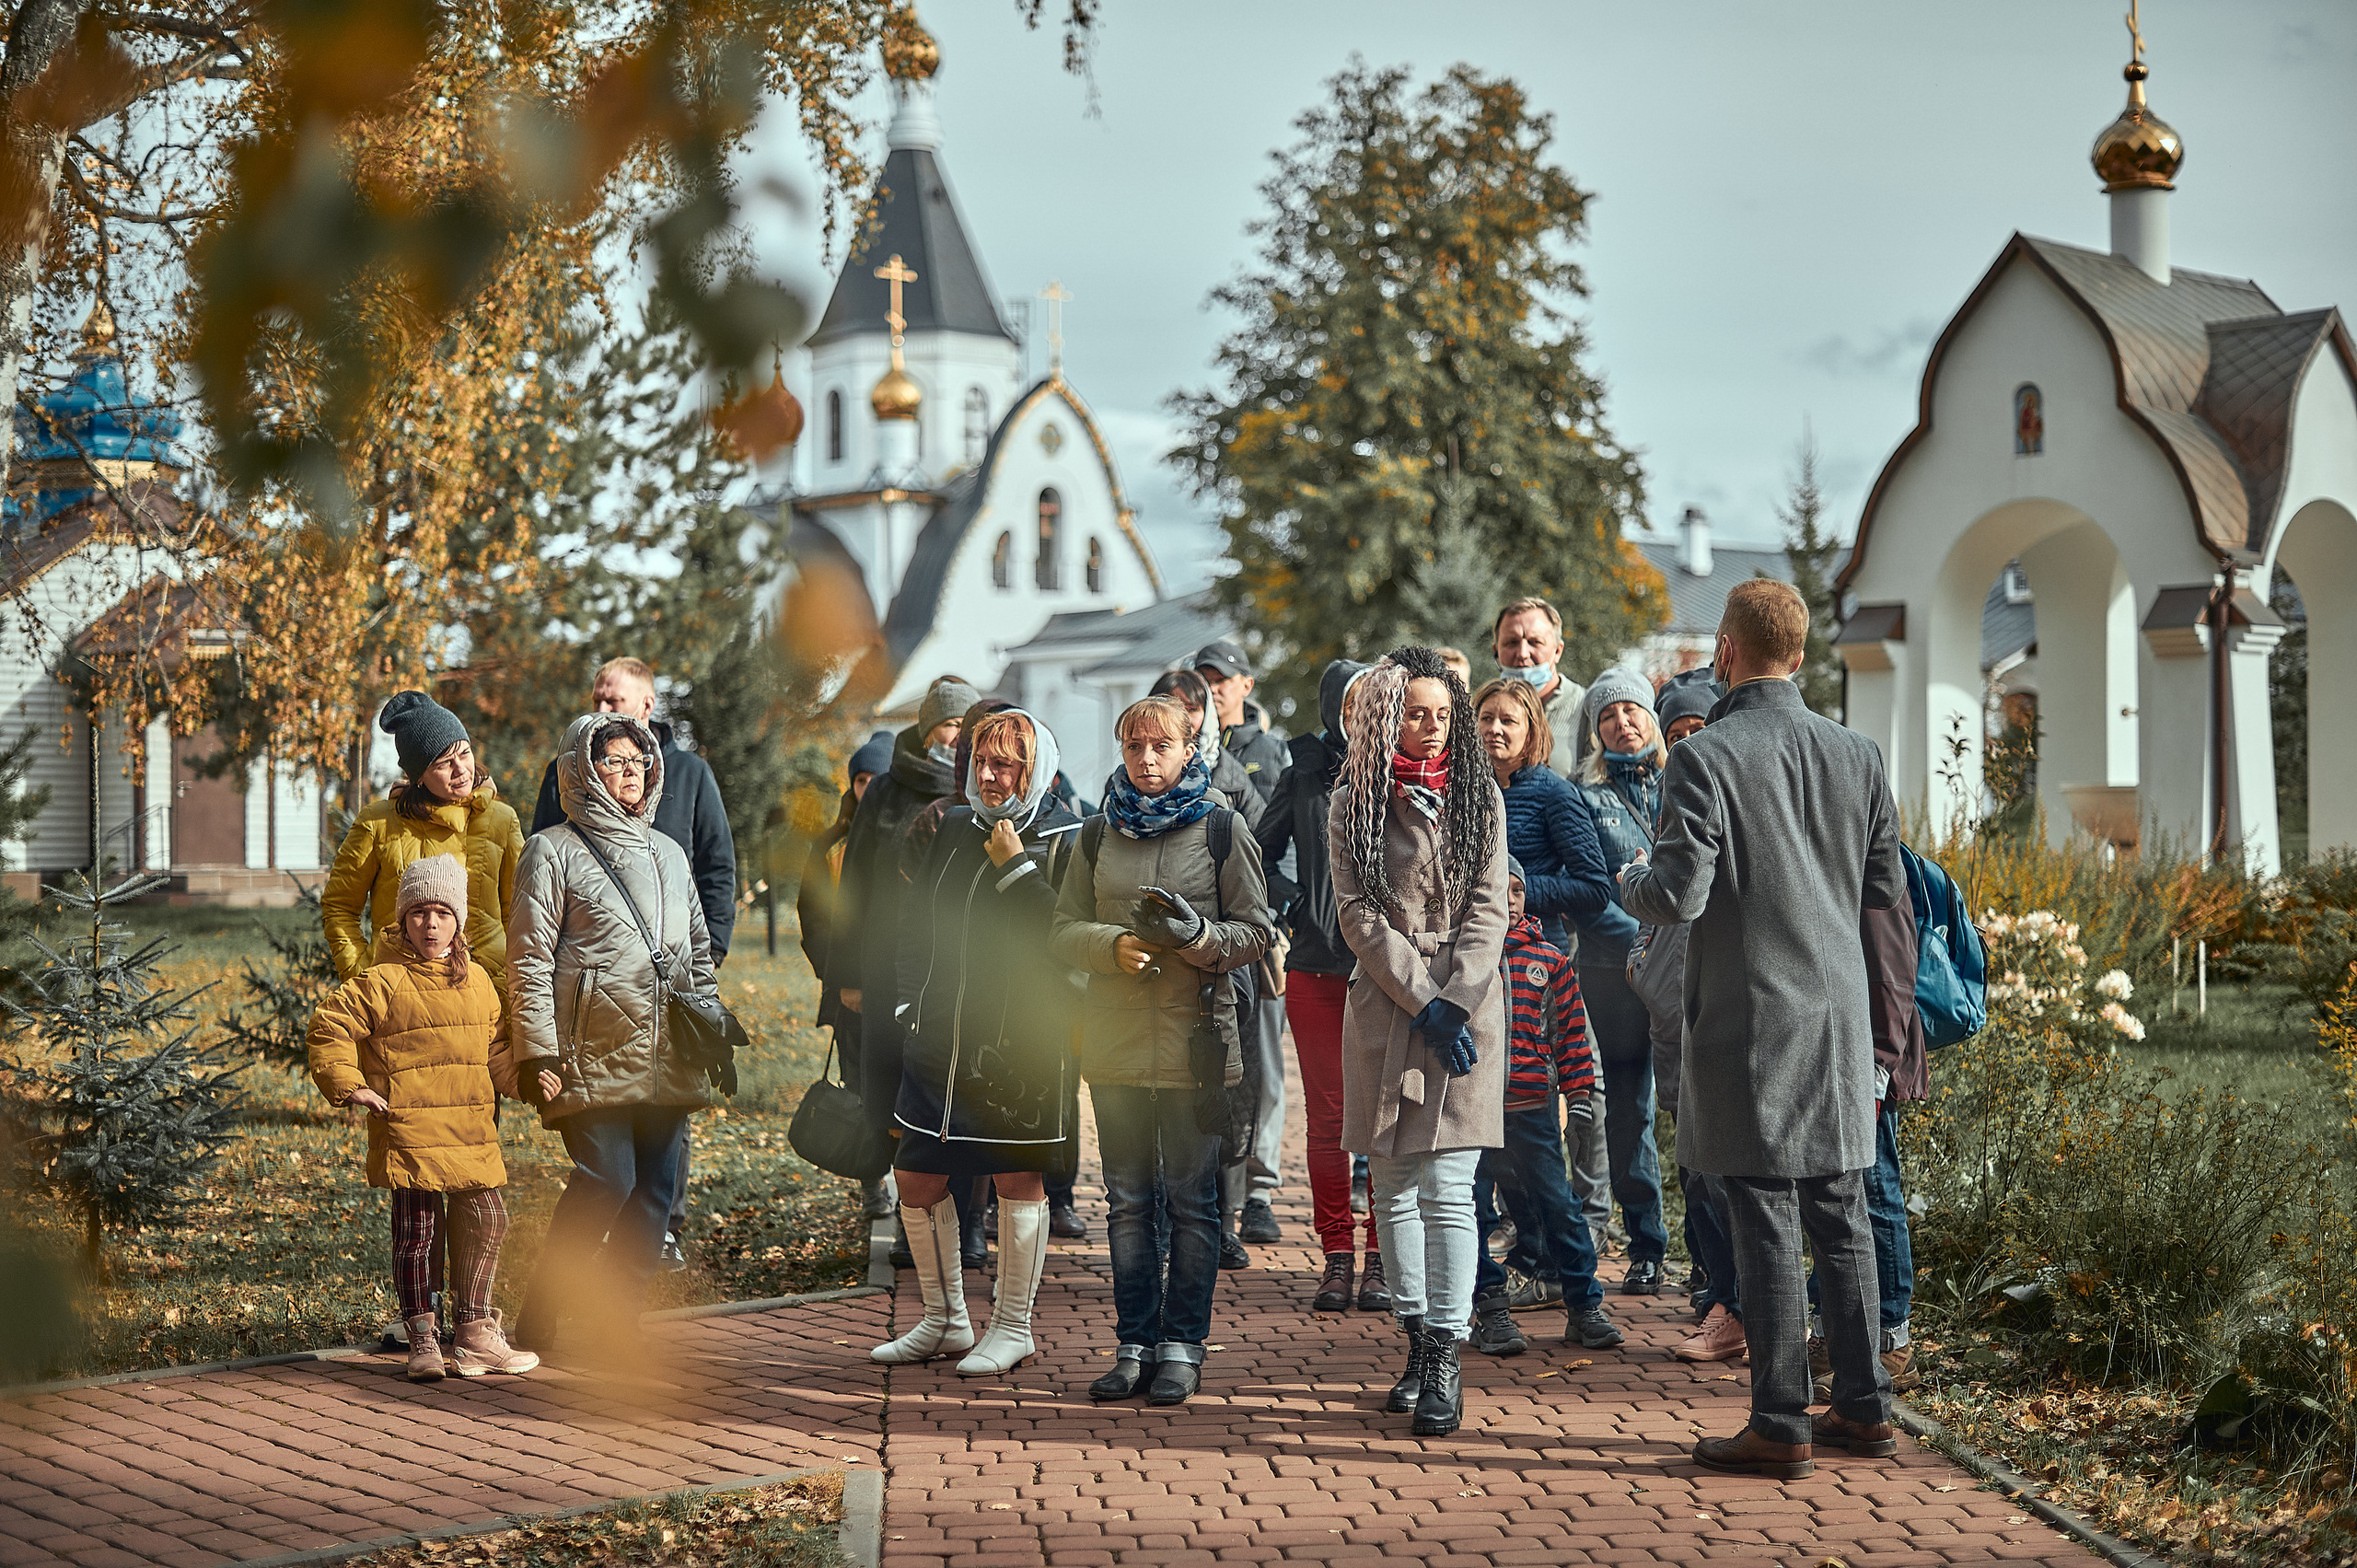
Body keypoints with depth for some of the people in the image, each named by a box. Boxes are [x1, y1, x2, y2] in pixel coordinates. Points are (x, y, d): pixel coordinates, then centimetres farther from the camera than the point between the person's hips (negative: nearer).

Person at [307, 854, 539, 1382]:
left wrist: (518, 1077, 12)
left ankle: (475, 1333, 19)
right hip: (410, 1132, -5)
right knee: (416, 1233, -1)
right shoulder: (382, 982, -5)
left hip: (472, 1133, 5)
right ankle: (423, 1341, 8)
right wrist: (348, 1085, -9)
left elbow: (493, 1039, 26)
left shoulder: (477, 980, 13)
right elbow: (327, 1029, -3)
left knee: (486, 1222, 7)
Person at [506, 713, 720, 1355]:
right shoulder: (554, 852, 0)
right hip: (593, 1057, -6)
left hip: (666, 1061, 6)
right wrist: (538, 1055, -10)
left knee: (656, 1190, 2)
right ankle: (539, 1318, -1)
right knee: (605, 1182, -14)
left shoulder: (668, 853, 19)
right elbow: (530, 960, -4)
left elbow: (699, 951, 25)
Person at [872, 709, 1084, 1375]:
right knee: (915, 1178, 8)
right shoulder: (955, 829, 12)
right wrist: (909, 998, 11)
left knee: (1018, 1178, 3)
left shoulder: (1065, 843, -5)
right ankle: (944, 1320, 24)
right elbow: (917, 923, 21)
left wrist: (1016, 869, -18)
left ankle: (1013, 1327, 15)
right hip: (943, 1039, 6)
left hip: (1021, 1043, -6)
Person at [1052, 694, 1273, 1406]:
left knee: (1191, 1201, 0)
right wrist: (1111, 944, -11)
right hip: (1114, 1041, 4)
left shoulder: (1221, 830, 0)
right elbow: (1063, 930, 9)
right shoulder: (1100, 837, 11)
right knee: (1128, 1201, 8)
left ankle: (1181, 1345, 7)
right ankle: (1135, 1344, 15)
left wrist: (1197, 935, -18)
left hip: (1195, 1039, -3)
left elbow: (1257, 931, 0)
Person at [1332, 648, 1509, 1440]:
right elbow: (1359, 914, -2)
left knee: (1447, 1186, -8)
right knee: (1395, 1186, 5)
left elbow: (1488, 908, 2)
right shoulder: (1354, 805, 4)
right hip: (1386, 1009, 1)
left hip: (1467, 1008, -1)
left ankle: (1445, 1360, -8)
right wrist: (1422, 1000, -10)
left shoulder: (1479, 795, 7)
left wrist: (1455, 1001, -9)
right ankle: (1417, 1345, 15)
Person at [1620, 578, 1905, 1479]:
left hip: (1750, 1019, -5)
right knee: (1841, 1217, 13)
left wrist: (1630, 880, 5)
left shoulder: (1705, 759, -13)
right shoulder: (1857, 756, 4)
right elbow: (1886, 891, 10)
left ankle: (1782, 1426, 4)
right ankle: (1863, 1406, 20)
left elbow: (1677, 897, -16)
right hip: (1839, 1013, 5)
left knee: (1765, 1225, -1)